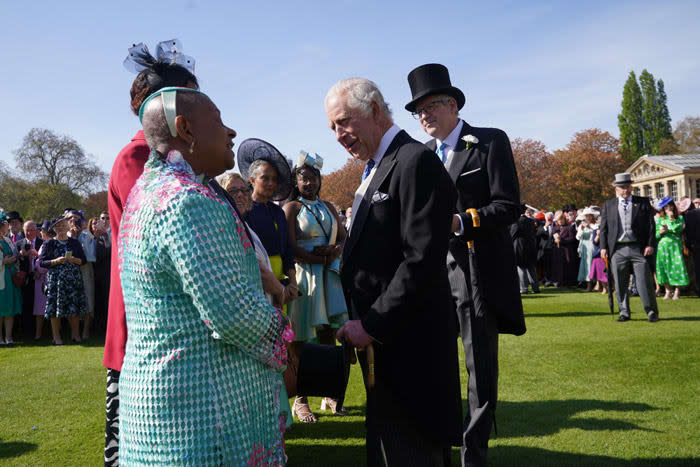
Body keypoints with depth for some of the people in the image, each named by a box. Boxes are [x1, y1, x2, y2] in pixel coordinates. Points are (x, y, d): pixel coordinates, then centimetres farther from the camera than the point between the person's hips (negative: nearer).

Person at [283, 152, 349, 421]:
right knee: (302, 339, -4)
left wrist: (334, 251, -7)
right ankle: (301, 400, 5)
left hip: (329, 276, 5)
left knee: (328, 334, 6)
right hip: (304, 276, -5)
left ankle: (329, 396, 14)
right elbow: (292, 249, -10)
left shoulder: (328, 207, 19)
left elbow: (343, 237, 14)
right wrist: (324, 256, -7)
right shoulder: (292, 207, 0)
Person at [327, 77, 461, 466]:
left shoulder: (415, 161, -14)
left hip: (408, 348, -9)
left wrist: (372, 325, -18)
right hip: (382, 345, 9)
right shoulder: (377, 169, 15)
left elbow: (423, 262, -22)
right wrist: (360, 324, 9)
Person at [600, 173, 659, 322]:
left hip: (638, 248, -1)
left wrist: (650, 244, -6)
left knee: (644, 281, -3)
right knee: (620, 284, 5)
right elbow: (603, 227, 10)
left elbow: (650, 225, 4)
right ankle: (624, 312, 16)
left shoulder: (643, 202, 8)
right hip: (617, 250, 2)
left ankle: (652, 312, 8)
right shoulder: (608, 205, 11)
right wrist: (603, 247, 1)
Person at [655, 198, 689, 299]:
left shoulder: (679, 218, 8)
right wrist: (660, 232, -10)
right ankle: (668, 291, 11)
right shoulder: (660, 219, 12)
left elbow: (678, 229, -9)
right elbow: (656, 235, 10)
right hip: (663, 246, 2)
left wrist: (672, 219, -5)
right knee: (664, 267, 2)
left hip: (675, 246, -2)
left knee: (677, 266, -7)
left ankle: (677, 292, 1)